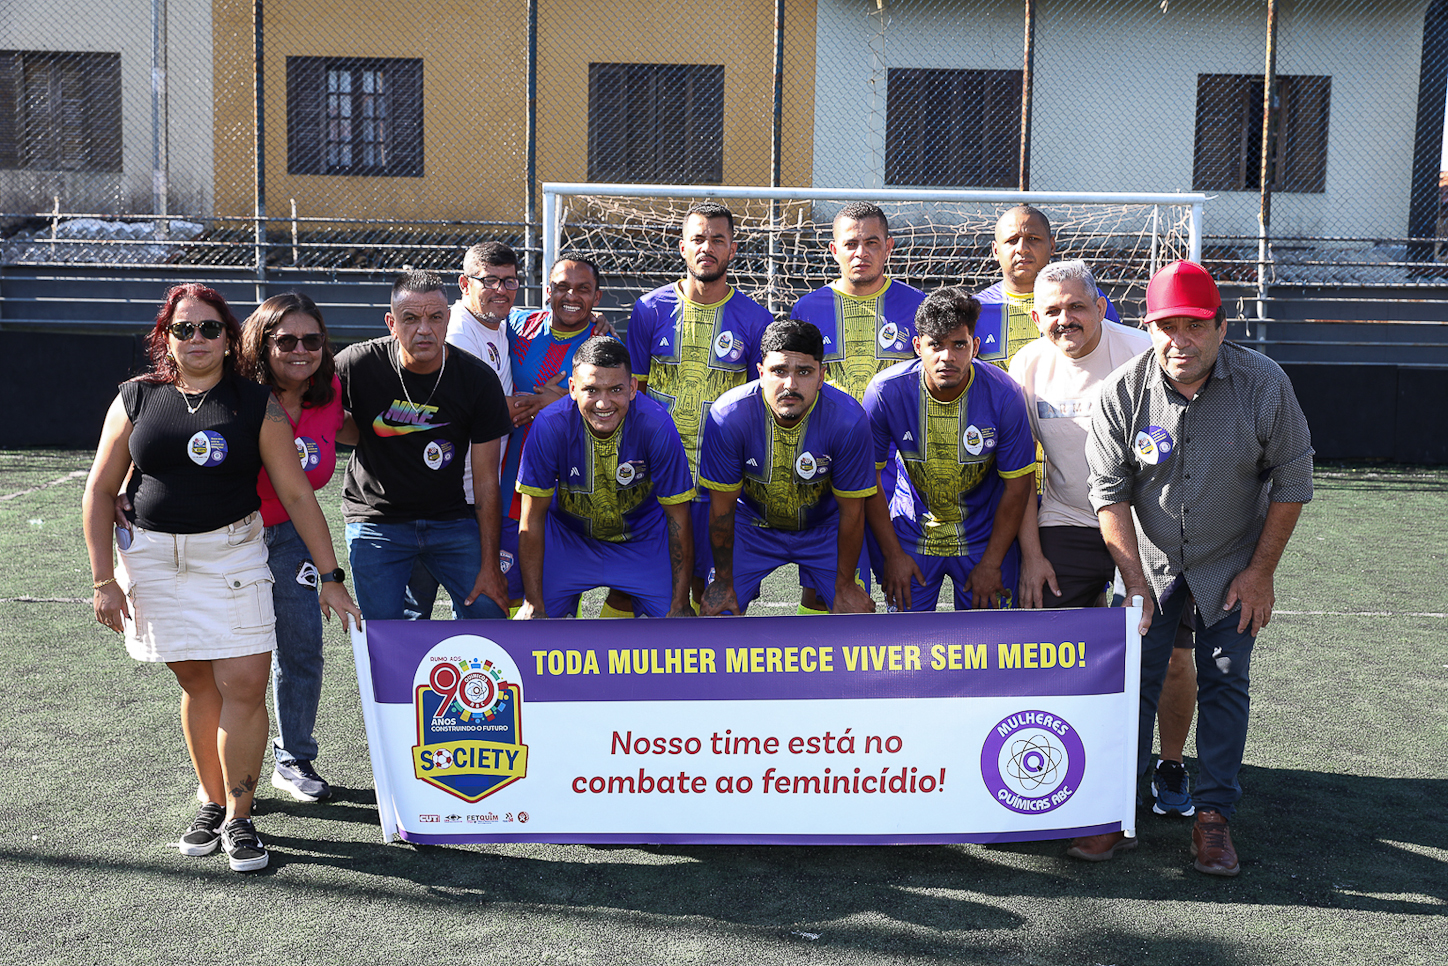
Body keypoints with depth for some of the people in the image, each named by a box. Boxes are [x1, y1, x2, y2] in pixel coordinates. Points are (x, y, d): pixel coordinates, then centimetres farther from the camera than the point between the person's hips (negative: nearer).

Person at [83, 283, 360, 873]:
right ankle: (212, 803, 23)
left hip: (232, 554, -1)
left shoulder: (257, 406, 0)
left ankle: (239, 818, 4)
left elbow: (297, 495, -1)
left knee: (245, 684, -9)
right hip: (153, 558, 1)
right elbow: (100, 491, 6)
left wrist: (330, 577, -5)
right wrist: (104, 579, 0)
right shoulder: (137, 399, 4)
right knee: (197, 683, 6)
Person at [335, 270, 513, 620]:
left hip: (452, 519, 1)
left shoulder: (478, 379, -11)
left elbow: (485, 478, -7)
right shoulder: (356, 365, -13)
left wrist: (489, 564, -8)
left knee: (488, 613, -7)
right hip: (376, 519, -1)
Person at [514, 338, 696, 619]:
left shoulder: (657, 426, -26)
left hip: (643, 538, 0)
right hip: (567, 537, 0)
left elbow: (678, 518, -15)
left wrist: (680, 604, -14)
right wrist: (534, 604, -15)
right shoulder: (549, 426, -25)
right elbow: (532, 518, -15)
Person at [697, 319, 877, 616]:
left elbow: (851, 511, -15)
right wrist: (723, 581, -6)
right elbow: (722, 508, -16)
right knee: (715, 615, -8)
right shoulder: (727, 416, -29)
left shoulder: (849, 420, -29)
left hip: (824, 528, 0)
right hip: (752, 523, 0)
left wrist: (845, 586, -7)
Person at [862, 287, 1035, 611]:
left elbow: (1017, 486, -10)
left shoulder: (1004, 395, -19)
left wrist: (992, 564, -9)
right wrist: (892, 555, -8)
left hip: (984, 537, 0)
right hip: (911, 535, 0)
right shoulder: (886, 391, -19)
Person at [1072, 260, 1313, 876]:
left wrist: (1261, 570, -8)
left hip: (1232, 561, 0)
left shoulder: (1264, 385, -18)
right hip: (1150, 557, 0)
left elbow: (1292, 482, -8)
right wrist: (1135, 583, -16)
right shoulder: (1122, 392, -18)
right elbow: (1110, 493, -12)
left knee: (1225, 682, 2)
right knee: (1132, 677, -2)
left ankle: (1213, 815, 12)